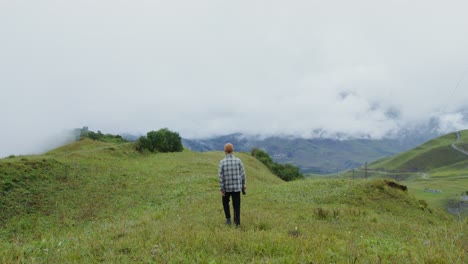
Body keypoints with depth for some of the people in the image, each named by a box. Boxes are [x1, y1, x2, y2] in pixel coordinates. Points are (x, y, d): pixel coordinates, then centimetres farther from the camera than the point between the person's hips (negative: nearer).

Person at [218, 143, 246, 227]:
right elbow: (242, 174, -2)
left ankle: (228, 218, 16)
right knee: (236, 205, 9)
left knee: (225, 202, 24)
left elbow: (220, 176, -12)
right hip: (237, 187, 1)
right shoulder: (238, 160, -7)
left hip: (227, 187, -1)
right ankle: (237, 222, 6)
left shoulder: (222, 162, -12)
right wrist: (243, 184, 11)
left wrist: (221, 189, -7)